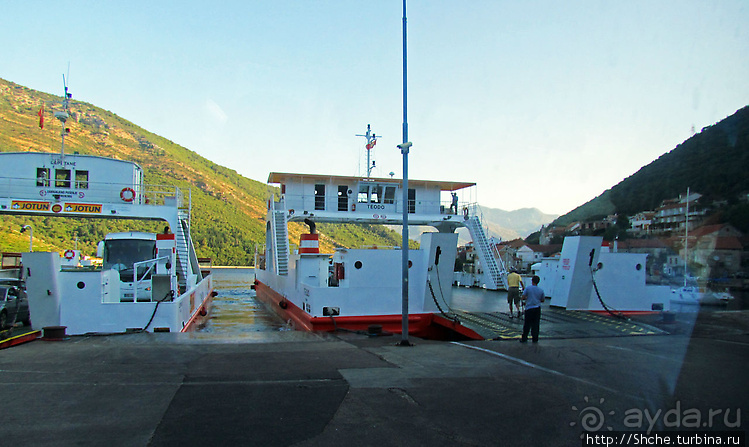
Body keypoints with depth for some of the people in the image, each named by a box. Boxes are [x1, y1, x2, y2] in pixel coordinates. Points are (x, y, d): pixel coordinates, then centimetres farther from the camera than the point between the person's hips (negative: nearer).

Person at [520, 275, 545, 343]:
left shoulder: (528, 288, -7)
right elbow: (542, 300, 11)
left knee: (527, 324, 5)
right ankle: (535, 339, 11)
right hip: (537, 308, 2)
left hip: (529, 308, -2)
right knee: (535, 324, 8)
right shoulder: (541, 290, 2)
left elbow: (523, 298, -6)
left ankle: (524, 338, 9)